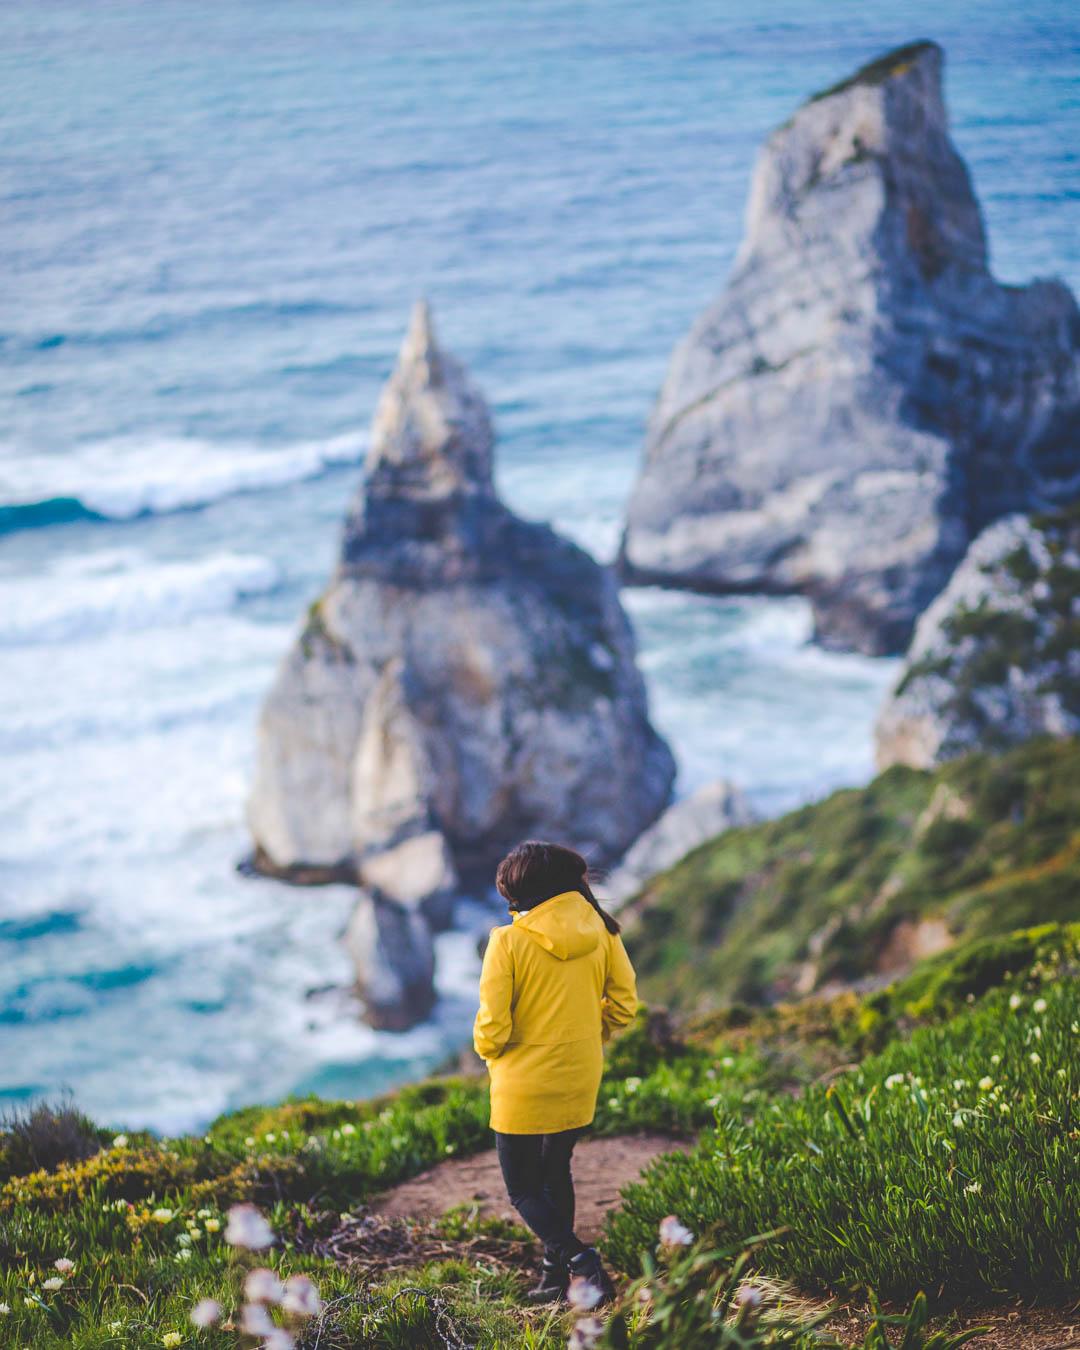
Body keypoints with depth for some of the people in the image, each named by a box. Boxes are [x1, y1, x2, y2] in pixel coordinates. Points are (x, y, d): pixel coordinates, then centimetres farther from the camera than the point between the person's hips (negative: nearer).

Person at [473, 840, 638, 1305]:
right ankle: (556, 1276, 24)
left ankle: (578, 1258, -12)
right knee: (556, 1170, 24)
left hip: (524, 1085, -5)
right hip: (580, 1078, 5)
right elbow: (623, 1003, 1)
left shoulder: (508, 941, -18)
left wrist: (487, 1048, 4)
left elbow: (492, 1027, -18)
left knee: (523, 1189, 8)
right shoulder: (599, 929, -5)